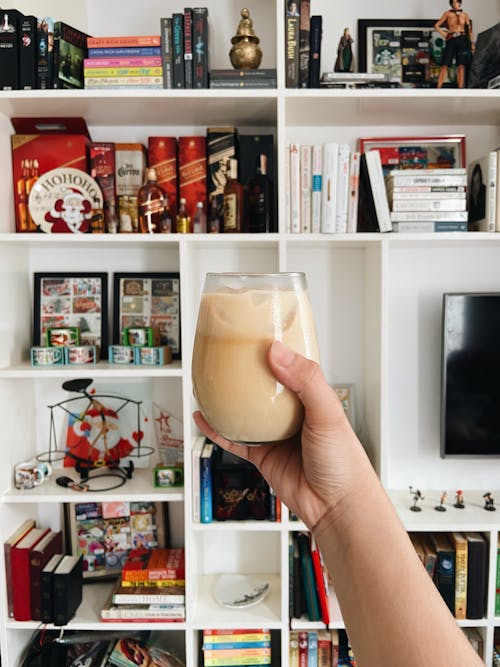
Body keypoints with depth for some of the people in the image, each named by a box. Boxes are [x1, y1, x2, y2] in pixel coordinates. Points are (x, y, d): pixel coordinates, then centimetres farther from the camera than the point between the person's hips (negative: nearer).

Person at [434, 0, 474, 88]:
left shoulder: (465, 15, 14)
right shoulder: (447, 13, 11)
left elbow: (469, 30, 10)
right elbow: (436, 25, 11)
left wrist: (472, 43, 0)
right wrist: (444, 34, 1)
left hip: (462, 40, 1)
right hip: (451, 40, -1)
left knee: (461, 66, -6)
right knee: (444, 65, -10)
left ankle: (460, 89, -9)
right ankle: (439, 88, -13)